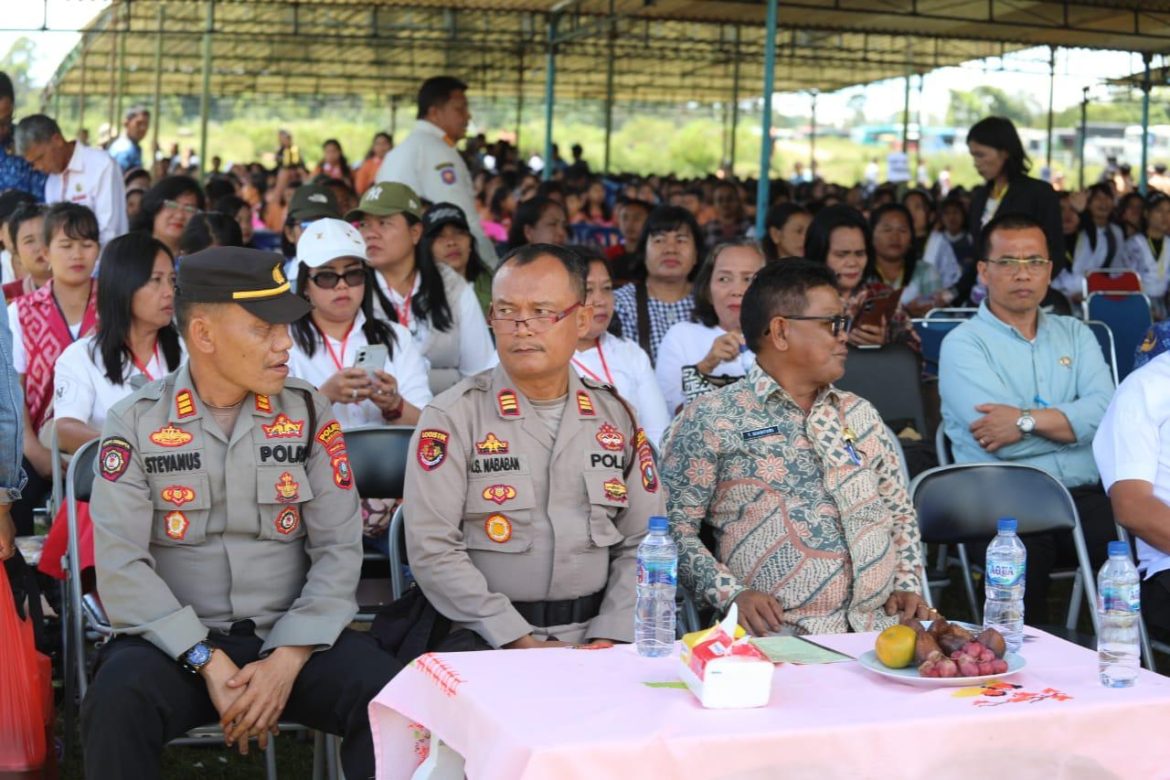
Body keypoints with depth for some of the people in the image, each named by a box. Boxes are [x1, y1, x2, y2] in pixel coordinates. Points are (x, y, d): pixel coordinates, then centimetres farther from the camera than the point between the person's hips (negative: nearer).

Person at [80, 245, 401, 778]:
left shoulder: (309, 414, 4)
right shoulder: (136, 423, -1)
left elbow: (339, 549, -1)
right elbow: (120, 566, -9)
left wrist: (287, 659, -15)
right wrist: (207, 662, -19)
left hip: (292, 636, 2)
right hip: (176, 639, -1)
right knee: (118, 705, -32)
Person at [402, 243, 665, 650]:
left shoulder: (615, 415, 11)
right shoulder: (451, 417, 0)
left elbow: (641, 543, 10)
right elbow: (432, 551, -8)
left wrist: (610, 638, -5)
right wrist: (520, 642, -14)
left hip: (596, 635, 3)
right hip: (487, 643, -3)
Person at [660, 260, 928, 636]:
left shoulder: (861, 414, 20)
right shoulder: (710, 419, 2)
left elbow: (901, 514, 26)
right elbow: (675, 527, -2)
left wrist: (907, 586, 10)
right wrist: (732, 593, -14)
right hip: (781, 632, -5)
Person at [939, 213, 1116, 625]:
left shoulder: (1075, 334, 20)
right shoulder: (963, 344, 5)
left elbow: (1106, 410, 1)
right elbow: (999, 442, -9)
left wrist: (1028, 419, -10)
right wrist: (1072, 422, 2)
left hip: (1086, 496, 4)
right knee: (1020, 555, -34)